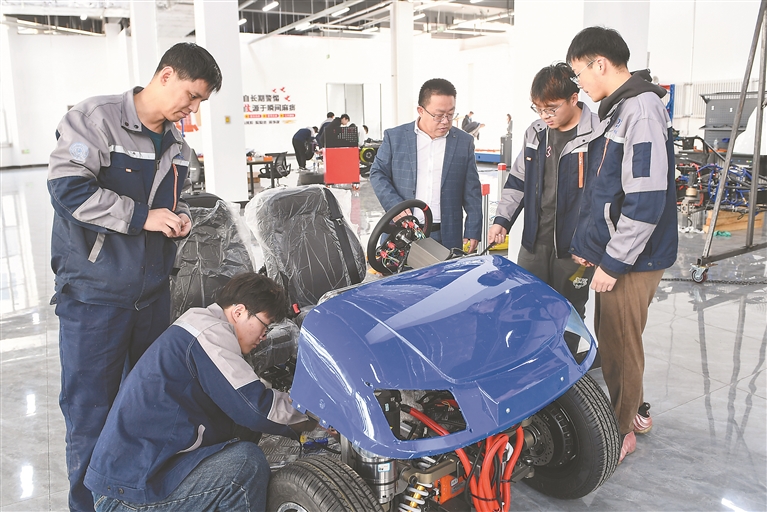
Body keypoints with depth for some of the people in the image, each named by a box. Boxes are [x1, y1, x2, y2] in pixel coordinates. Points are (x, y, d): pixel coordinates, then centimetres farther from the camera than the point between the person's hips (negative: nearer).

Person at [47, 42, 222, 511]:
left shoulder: (177, 144, 12)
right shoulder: (96, 118, -11)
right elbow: (68, 188, -20)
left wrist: (180, 218, 0)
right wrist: (142, 217, -20)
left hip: (153, 292, 7)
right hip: (94, 292, -7)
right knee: (91, 407, 1)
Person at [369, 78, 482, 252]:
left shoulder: (464, 142, 6)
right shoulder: (394, 137, 3)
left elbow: (472, 192, 6)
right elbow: (378, 173, 5)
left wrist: (472, 233, 0)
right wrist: (395, 205, -11)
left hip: (446, 237, 1)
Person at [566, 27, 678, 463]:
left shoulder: (641, 109, -18)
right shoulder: (619, 110, 14)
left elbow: (646, 200, -24)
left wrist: (612, 262, -19)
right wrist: (585, 245, 17)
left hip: (632, 261, -9)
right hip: (611, 253, 9)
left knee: (620, 344, 3)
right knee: (612, 337, 18)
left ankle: (620, 432, 20)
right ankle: (636, 410, 37)